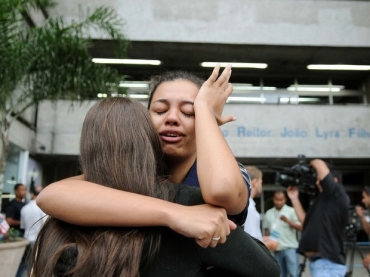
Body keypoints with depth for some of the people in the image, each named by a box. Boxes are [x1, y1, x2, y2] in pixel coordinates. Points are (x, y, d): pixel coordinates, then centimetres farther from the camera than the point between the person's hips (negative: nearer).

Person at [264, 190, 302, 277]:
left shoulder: (291, 211, -3)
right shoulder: (268, 213, 7)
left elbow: (300, 227, -8)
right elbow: (266, 230, 14)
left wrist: (287, 221, -22)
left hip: (290, 247, -4)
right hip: (277, 249, 4)